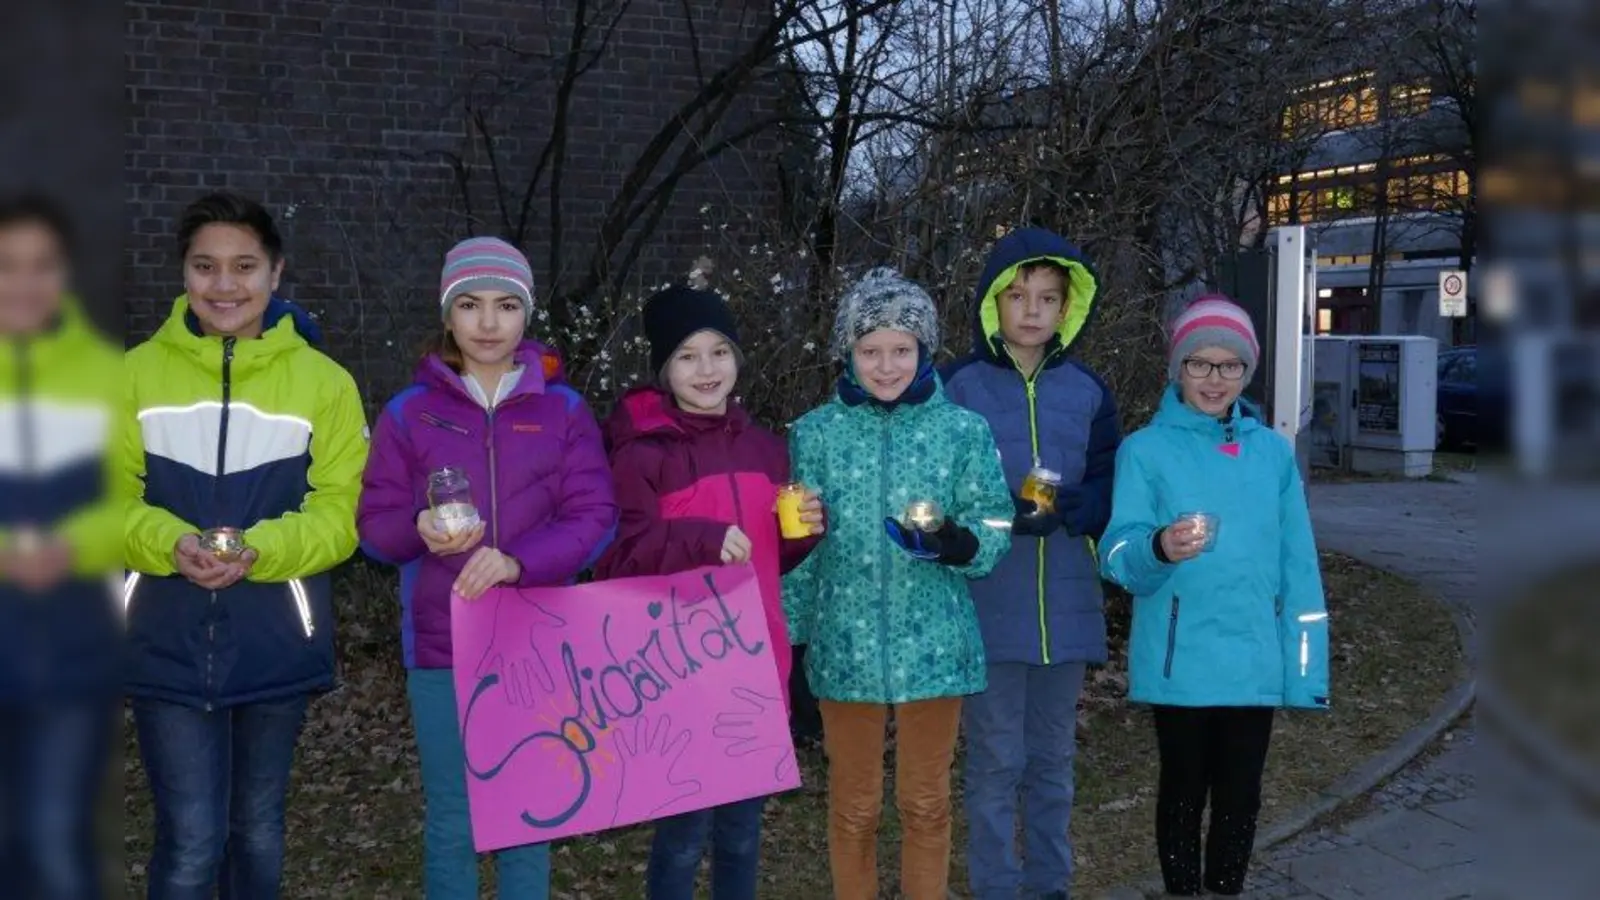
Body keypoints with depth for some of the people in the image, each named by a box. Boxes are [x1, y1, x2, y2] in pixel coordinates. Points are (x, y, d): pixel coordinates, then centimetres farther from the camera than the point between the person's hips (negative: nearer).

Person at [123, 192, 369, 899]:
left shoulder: (325, 381, 0)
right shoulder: (138, 372, 1)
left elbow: (341, 510, -4)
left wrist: (260, 550, -21)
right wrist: (170, 543, -19)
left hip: (276, 646, 1)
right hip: (167, 646, -1)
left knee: (258, 831, 16)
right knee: (190, 842, -2)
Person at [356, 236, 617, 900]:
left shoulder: (564, 410, 3)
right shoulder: (409, 412, 3)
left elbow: (595, 518, -4)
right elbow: (375, 523, 2)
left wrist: (517, 560, -21)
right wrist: (421, 530, -21)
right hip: (442, 646, 0)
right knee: (451, 824, 7)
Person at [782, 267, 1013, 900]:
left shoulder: (963, 430, -2)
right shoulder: (815, 434, -1)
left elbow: (995, 530, -3)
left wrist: (955, 542, -24)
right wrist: (787, 642, 2)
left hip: (933, 647, 0)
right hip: (845, 648, 0)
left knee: (926, 804, 14)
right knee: (853, 806, 13)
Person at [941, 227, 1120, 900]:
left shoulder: (1088, 390, 8)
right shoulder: (960, 386, -3)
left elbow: (1110, 490, 5)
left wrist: (1062, 510, -15)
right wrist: (1001, 514, -21)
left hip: (1066, 602, 4)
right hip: (990, 605, -3)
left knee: (1053, 758, 15)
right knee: (996, 760, 4)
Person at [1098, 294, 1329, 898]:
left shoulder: (1273, 452, 8)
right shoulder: (1145, 450, -3)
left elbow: (1297, 565, 8)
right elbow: (1118, 555, -12)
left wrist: (1306, 663, 3)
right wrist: (1159, 548, -34)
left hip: (1254, 660, 3)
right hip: (1181, 663, -3)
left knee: (1240, 796, 12)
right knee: (1184, 791, 9)